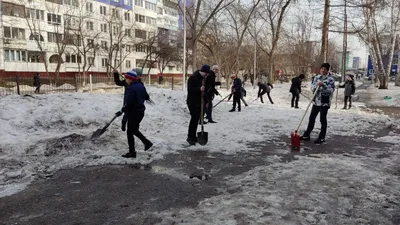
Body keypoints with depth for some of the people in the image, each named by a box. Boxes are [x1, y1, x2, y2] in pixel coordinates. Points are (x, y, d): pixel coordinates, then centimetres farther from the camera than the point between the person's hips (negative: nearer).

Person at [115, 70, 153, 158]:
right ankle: (147, 142, 24)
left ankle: (132, 152, 10)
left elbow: (128, 103, -28)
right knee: (134, 129, 24)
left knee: (130, 132, 3)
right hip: (140, 111, 9)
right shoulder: (141, 86, 7)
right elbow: (147, 97, 19)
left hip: (133, 113, -9)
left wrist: (121, 111, -23)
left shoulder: (131, 88, -20)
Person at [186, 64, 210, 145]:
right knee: (194, 118, -11)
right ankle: (190, 137, -4)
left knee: (196, 119, 9)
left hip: (199, 102, 8)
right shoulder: (193, 77, -14)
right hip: (192, 102, -8)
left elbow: (204, 90, 20)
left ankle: (193, 136, 18)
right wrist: (199, 89, -34)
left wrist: (206, 101, 17)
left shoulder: (203, 78, 14)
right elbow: (190, 89, -20)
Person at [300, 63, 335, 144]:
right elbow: (312, 87, 12)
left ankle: (322, 138, 10)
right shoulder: (316, 77, 10)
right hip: (316, 101, 6)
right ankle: (306, 135, 19)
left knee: (323, 120, 0)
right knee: (311, 118, 10)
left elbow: (331, 90, -17)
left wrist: (323, 85, -27)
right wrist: (316, 86, -9)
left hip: (325, 102, -6)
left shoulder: (330, 79, -8)